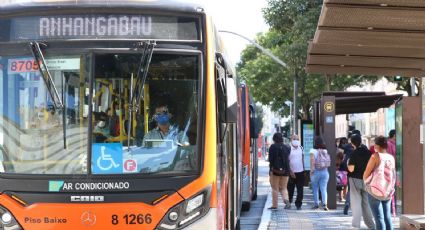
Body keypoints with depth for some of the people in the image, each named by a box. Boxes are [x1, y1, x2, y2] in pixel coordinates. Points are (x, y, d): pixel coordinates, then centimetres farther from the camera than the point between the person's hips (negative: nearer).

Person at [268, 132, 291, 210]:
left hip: (275, 170, -4)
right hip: (285, 171, 4)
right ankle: (286, 200, -12)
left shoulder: (273, 147, -6)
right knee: (283, 188, 13)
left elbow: (271, 159, -13)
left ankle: (274, 205, 7)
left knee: (275, 188, 5)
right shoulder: (286, 148, 7)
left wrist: (271, 169, -14)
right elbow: (288, 159, 10)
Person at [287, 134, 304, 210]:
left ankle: (298, 204, 5)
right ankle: (288, 202, 23)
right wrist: (290, 172, -16)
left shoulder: (301, 148, 8)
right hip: (291, 172, -3)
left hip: (300, 172, 3)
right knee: (290, 189, 7)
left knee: (300, 190, 0)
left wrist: (303, 168, 16)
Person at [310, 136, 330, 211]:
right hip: (325, 171, 3)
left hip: (316, 171, -3)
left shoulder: (313, 151, -9)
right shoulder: (325, 151, 4)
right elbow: (328, 162, 1)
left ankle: (316, 204, 17)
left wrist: (311, 170, -15)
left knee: (315, 189, 12)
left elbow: (312, 161, -18)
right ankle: (325, 204, -13)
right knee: (324, 189, 1)